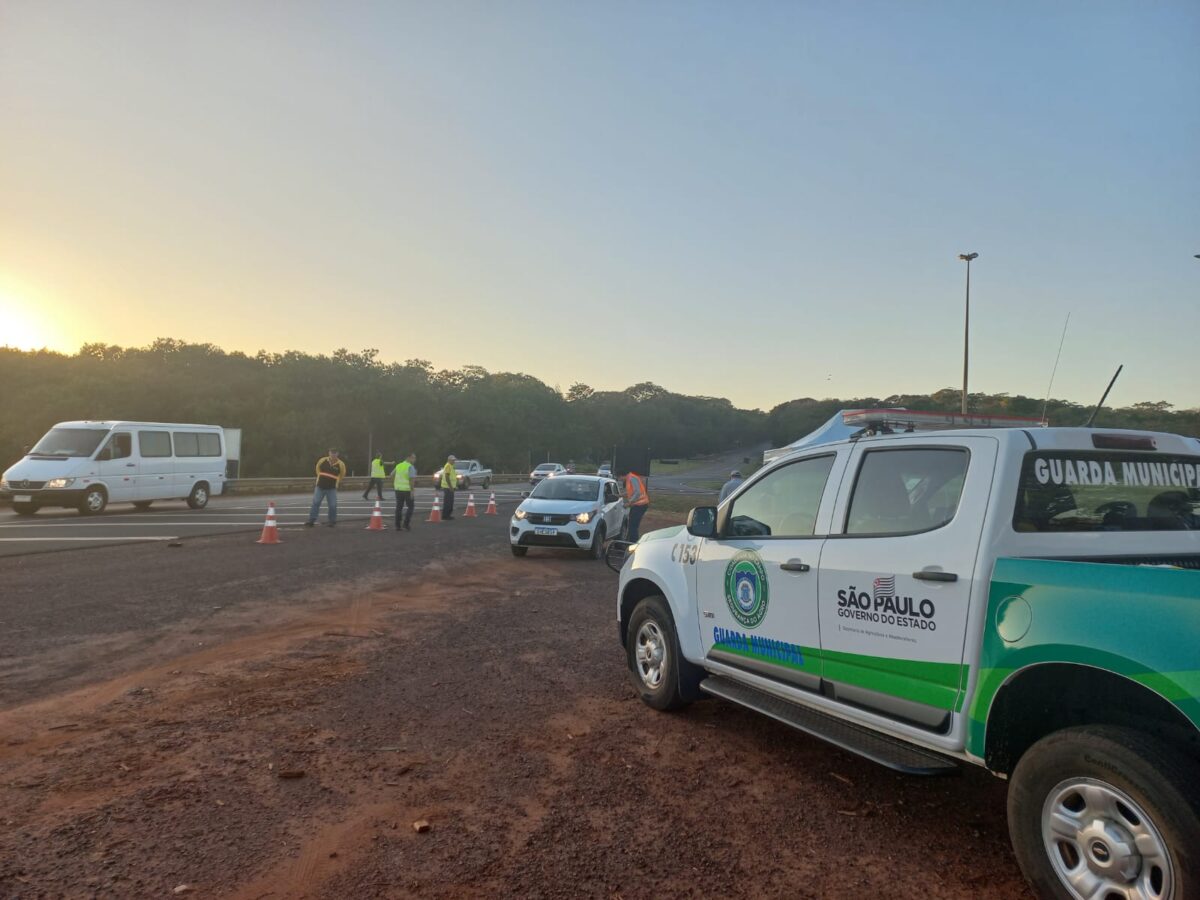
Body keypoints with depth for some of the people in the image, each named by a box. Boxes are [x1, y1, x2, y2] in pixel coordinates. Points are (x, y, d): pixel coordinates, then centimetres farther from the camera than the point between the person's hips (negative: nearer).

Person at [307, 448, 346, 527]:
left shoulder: (340, 464, -7)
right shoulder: (322, 460, -4)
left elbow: (342, 474, 12)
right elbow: (318, 468, 18)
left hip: (332, 488, -1)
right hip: (320, 487, 1)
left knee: (333, 505, -3)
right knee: (315, 503, 1)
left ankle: (332, 522, 11)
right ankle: (311, 520, 6)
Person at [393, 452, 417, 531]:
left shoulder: (398, 465, 11)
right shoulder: (411, 467, -11)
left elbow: (392, 475, 16)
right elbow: (411, 479, -19)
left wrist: (393, 484, 25)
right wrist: (412, 490, -17)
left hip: (398, 489, 6)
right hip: (407, 490, -6)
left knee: (399, 507, 10)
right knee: (410, 507, 5)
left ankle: (397, 526, 10)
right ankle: (406, 523, -5)